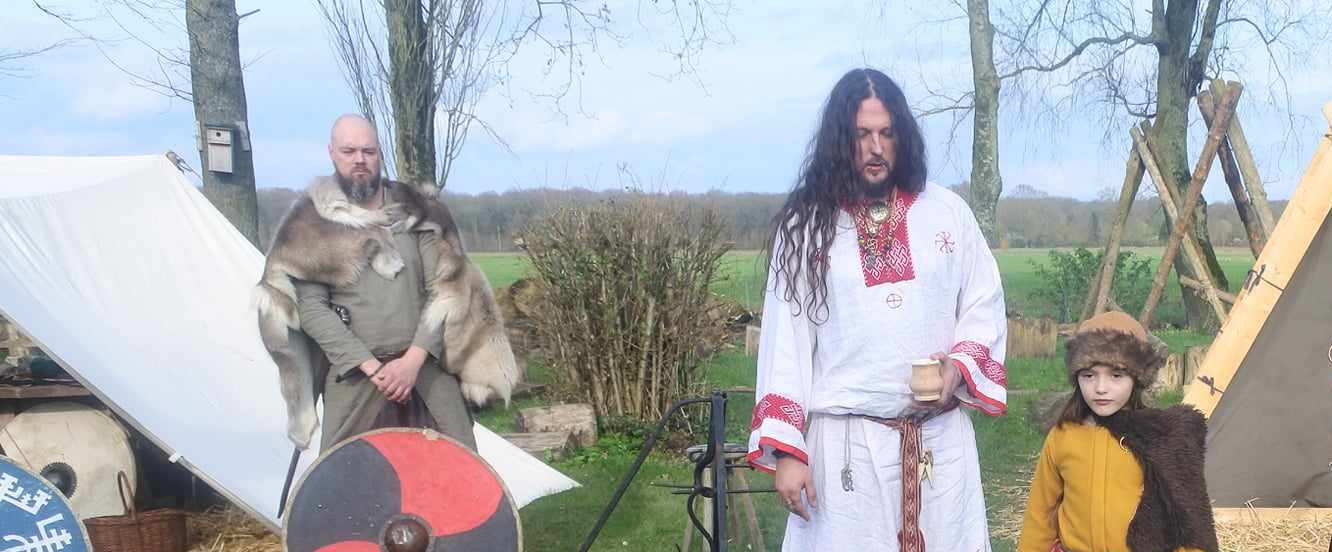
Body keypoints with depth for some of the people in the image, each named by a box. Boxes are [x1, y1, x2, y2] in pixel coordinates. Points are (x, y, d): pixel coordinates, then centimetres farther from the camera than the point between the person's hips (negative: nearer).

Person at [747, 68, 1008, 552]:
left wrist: (959, 366, -11)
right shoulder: (805, 225, 1)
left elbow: (985, 307, 10)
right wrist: (785, 448, -6)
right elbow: (785, 338, 0)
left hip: (939, 439, 2)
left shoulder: (948, 212, 6)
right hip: (843, 443, -1)